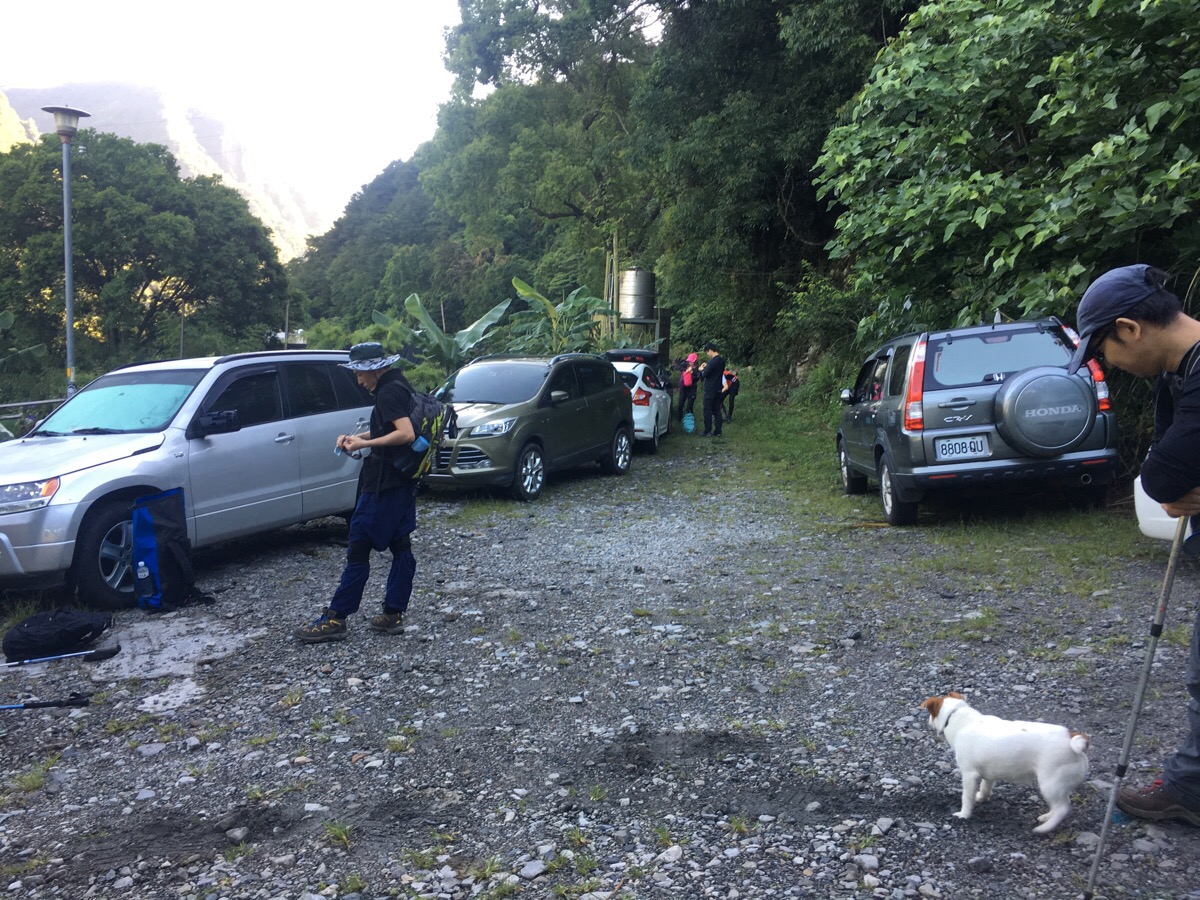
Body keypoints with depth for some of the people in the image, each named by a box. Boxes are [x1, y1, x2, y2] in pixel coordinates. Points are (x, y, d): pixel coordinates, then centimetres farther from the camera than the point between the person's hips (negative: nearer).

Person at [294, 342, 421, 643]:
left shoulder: (388, 392, -17)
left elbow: (406, 434, -26)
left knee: (358, 549, -4)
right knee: (400, 546, 9)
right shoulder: (399, 386, 14)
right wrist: (357, 437, 10)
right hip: (403, 480, 10)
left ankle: (335, 619, 2)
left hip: (383, 482, -10)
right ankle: (393, 614, 15)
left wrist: (365, 444, -23)